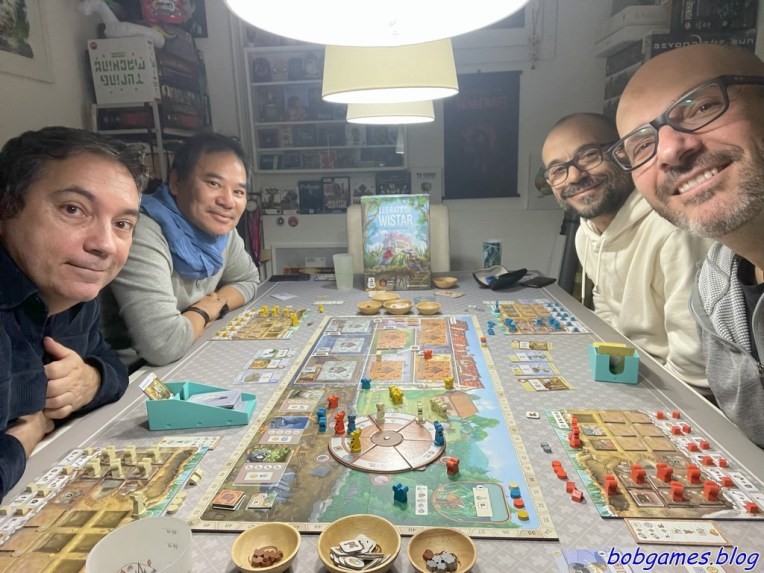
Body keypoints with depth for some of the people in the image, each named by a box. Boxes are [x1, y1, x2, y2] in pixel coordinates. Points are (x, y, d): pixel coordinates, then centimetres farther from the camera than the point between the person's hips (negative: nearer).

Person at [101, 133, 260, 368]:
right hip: (132, 376, -5)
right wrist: (205, 310, -14)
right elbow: (163, 346, -32)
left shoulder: (220, 228, -3)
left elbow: (247, 280, 12)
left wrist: (215, 302, -7)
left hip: (186, 362, 6)